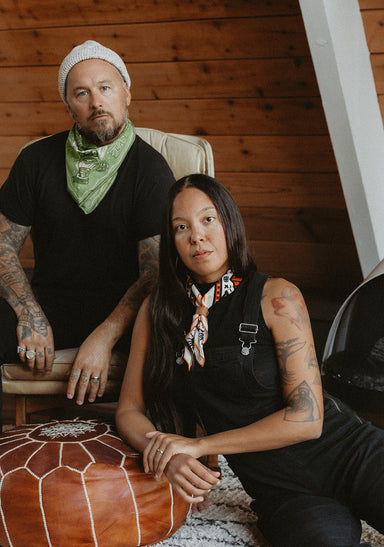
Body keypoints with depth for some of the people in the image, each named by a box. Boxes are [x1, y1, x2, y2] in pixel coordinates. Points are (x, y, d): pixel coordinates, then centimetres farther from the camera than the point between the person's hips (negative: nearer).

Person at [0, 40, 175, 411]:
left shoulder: (150, 169, -4)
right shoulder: (37, 160, 5)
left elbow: (156, 270, -11)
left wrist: (103, 337, -24)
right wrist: (30, 315, -11)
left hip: (123, 308, -2)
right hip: (47, 302, 3)